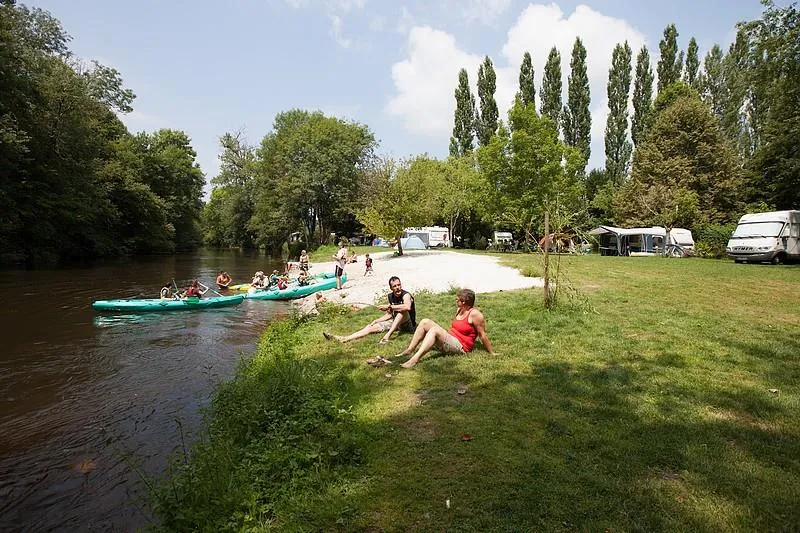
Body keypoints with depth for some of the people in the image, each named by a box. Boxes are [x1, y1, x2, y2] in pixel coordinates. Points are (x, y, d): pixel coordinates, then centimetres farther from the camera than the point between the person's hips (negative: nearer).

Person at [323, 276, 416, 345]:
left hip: (408, 324, -7)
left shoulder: (406, 295, -20)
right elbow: (390, 314, 12)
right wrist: (376, 321, 0)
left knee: (402, 310, -36)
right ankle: (343, 339, -12)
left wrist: (389, 307, -37)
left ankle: (388, 335, -44)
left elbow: (408, 307, -44)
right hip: (395, 322, 7)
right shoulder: (390, 297, 3)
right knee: (370, 327, -4)